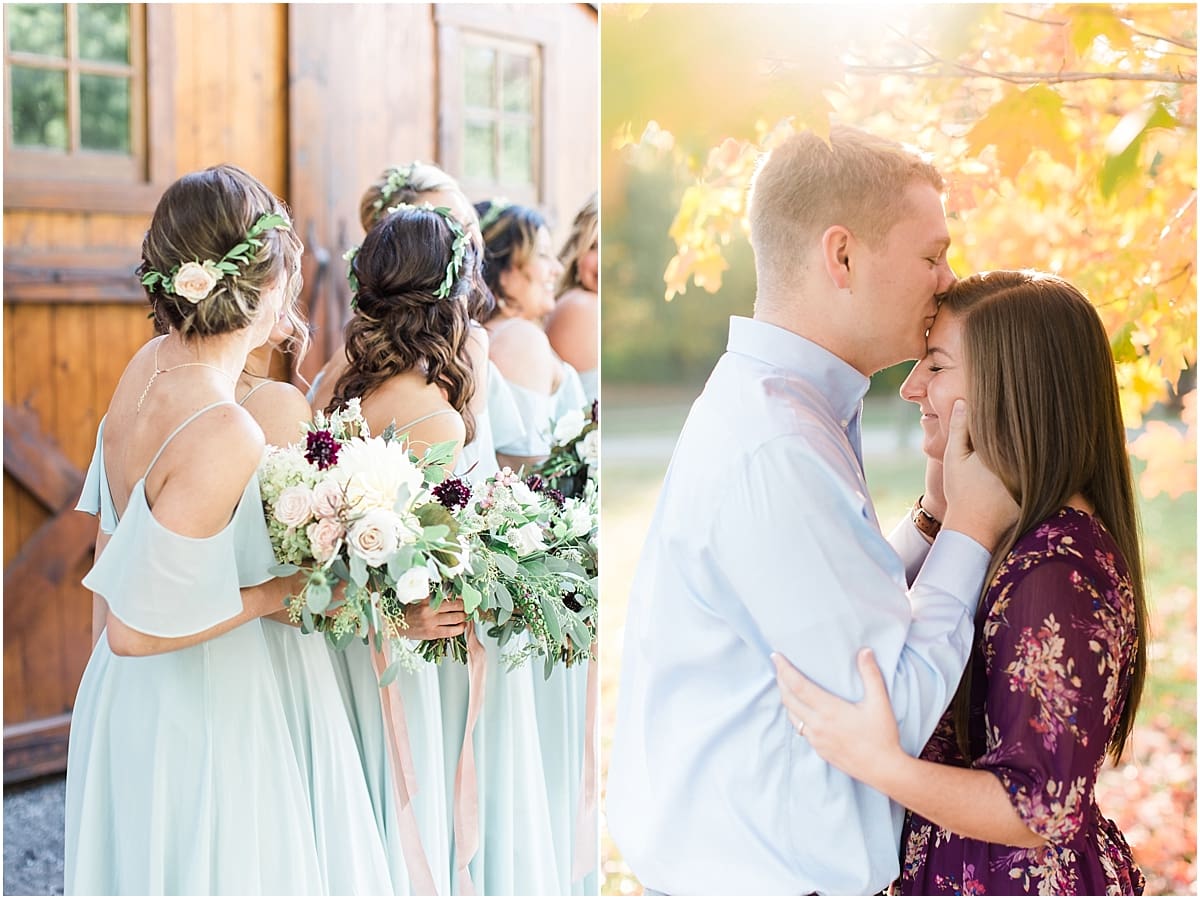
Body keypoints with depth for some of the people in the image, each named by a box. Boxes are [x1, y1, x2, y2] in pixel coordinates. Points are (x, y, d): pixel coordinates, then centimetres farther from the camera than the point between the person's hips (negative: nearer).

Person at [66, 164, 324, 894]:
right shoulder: (226, 437, -29)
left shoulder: (147, 365, -5)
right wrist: (276, 592, -15)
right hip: (194, 720, -8)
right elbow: (135, 628, -25)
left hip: (123, 698, 8)